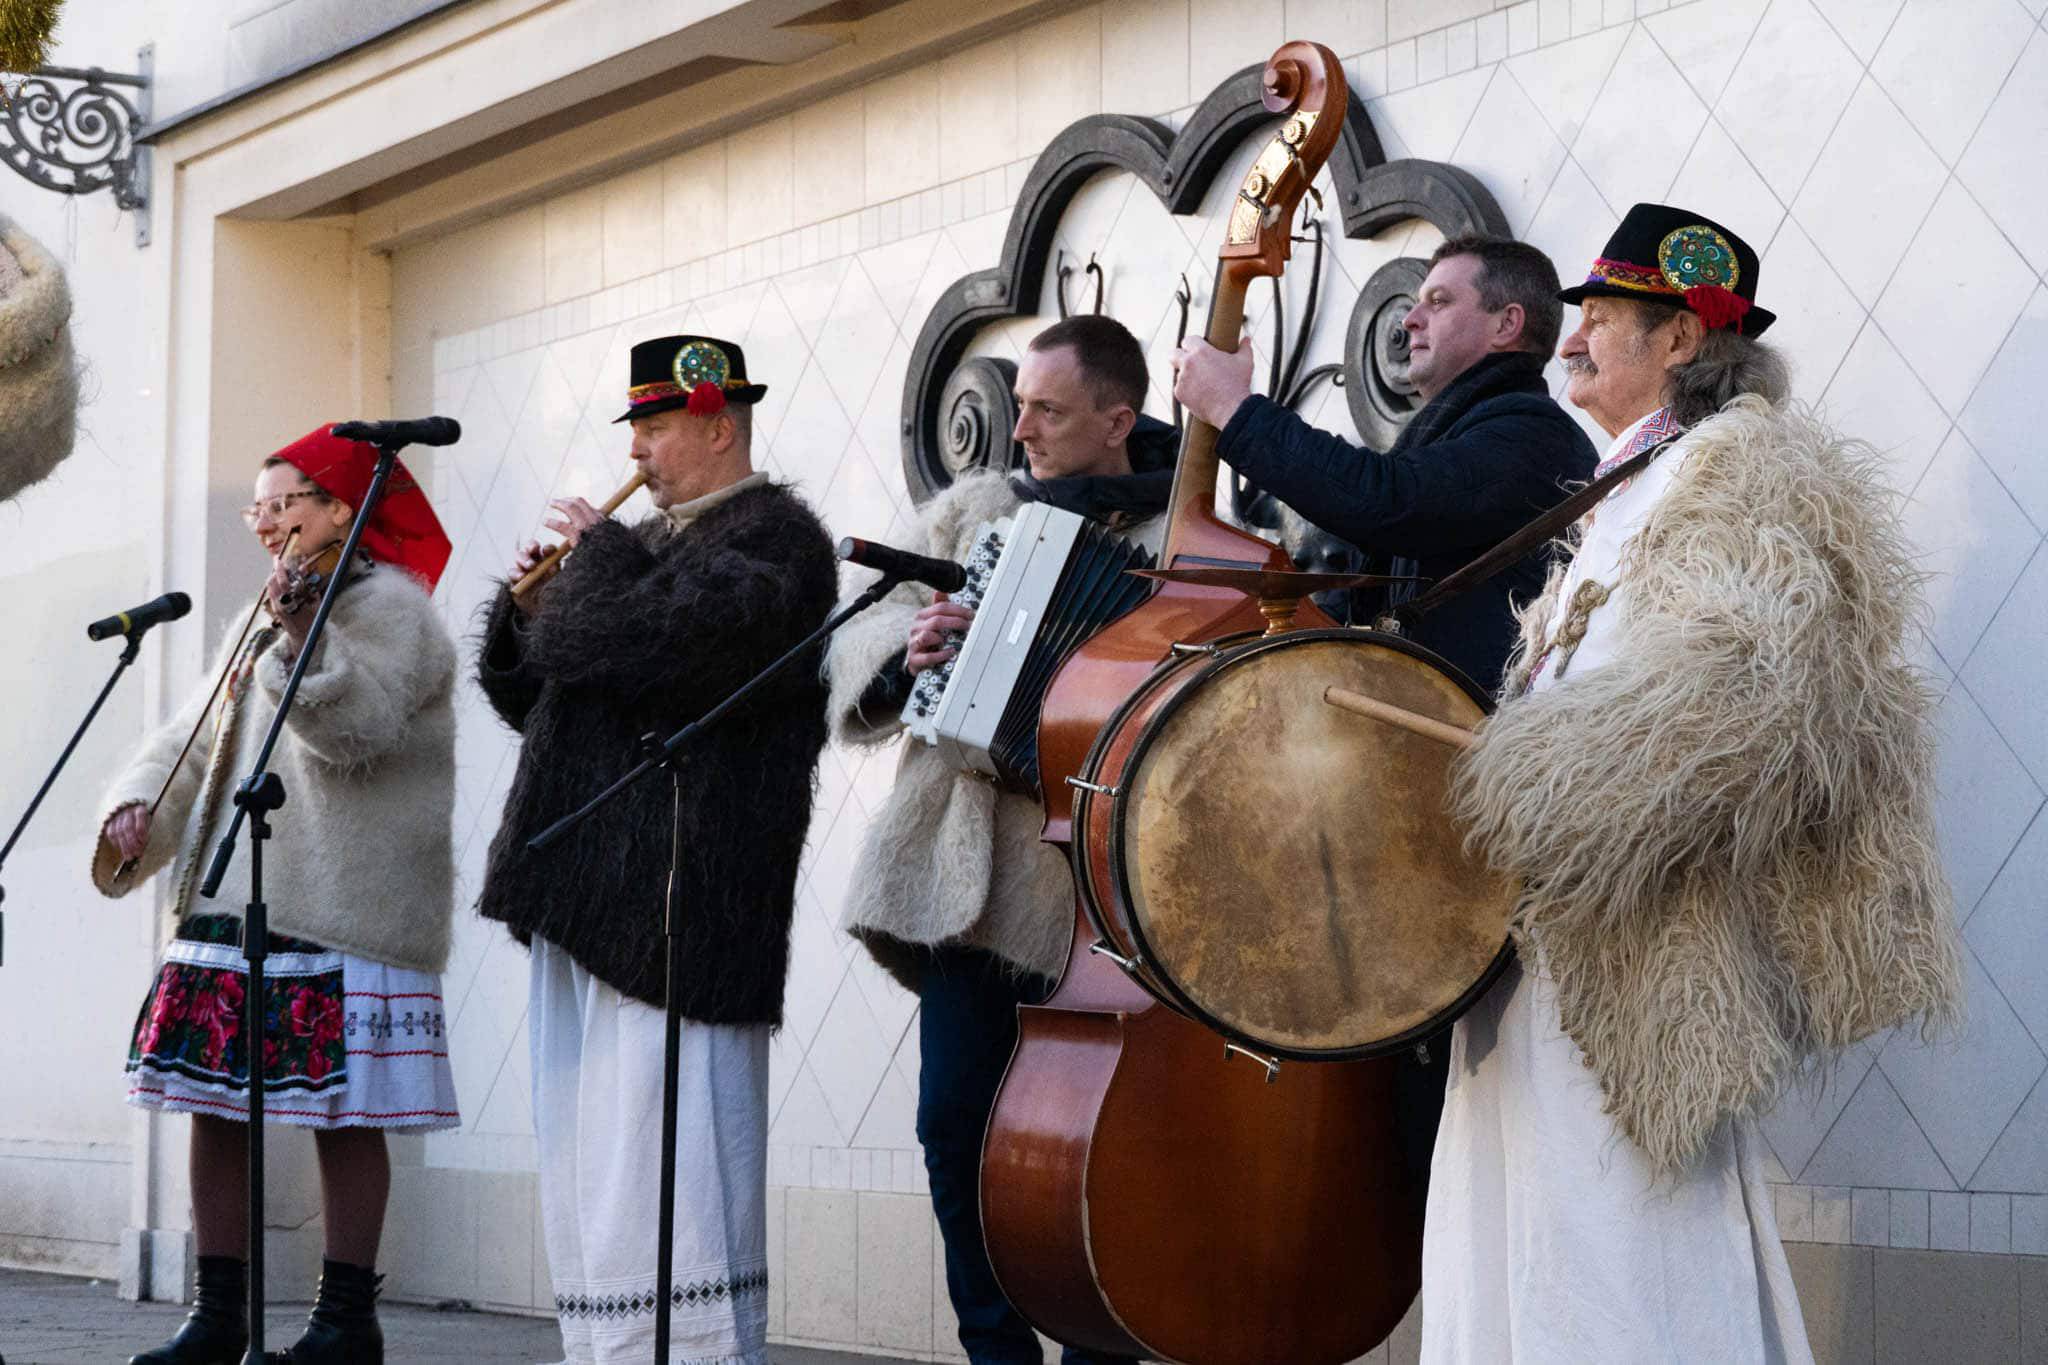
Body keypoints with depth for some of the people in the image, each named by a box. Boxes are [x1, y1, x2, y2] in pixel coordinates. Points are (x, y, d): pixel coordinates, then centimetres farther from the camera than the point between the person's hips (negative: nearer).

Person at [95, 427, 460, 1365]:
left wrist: (301, 634, -32)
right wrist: (137, 804, 3)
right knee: (214, 1107, 7)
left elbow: (354, 732, -19)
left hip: (338, 917, -8)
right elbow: (192, 742, 22)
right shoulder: (257, 624, 22)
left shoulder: (390, 610, -3)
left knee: (342, 1112, -4)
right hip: (231, 905, 8)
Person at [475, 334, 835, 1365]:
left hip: (673, 898, -10)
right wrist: (530, 605, 9)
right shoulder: (650, 542, 23)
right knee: (584, 1157, 11)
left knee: (659, 1155, -12)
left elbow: (644, 643, -21)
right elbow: (530, 698, 27)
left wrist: (595, 553, -5)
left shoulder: (769, 537, -5)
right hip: (586, 893, 10)